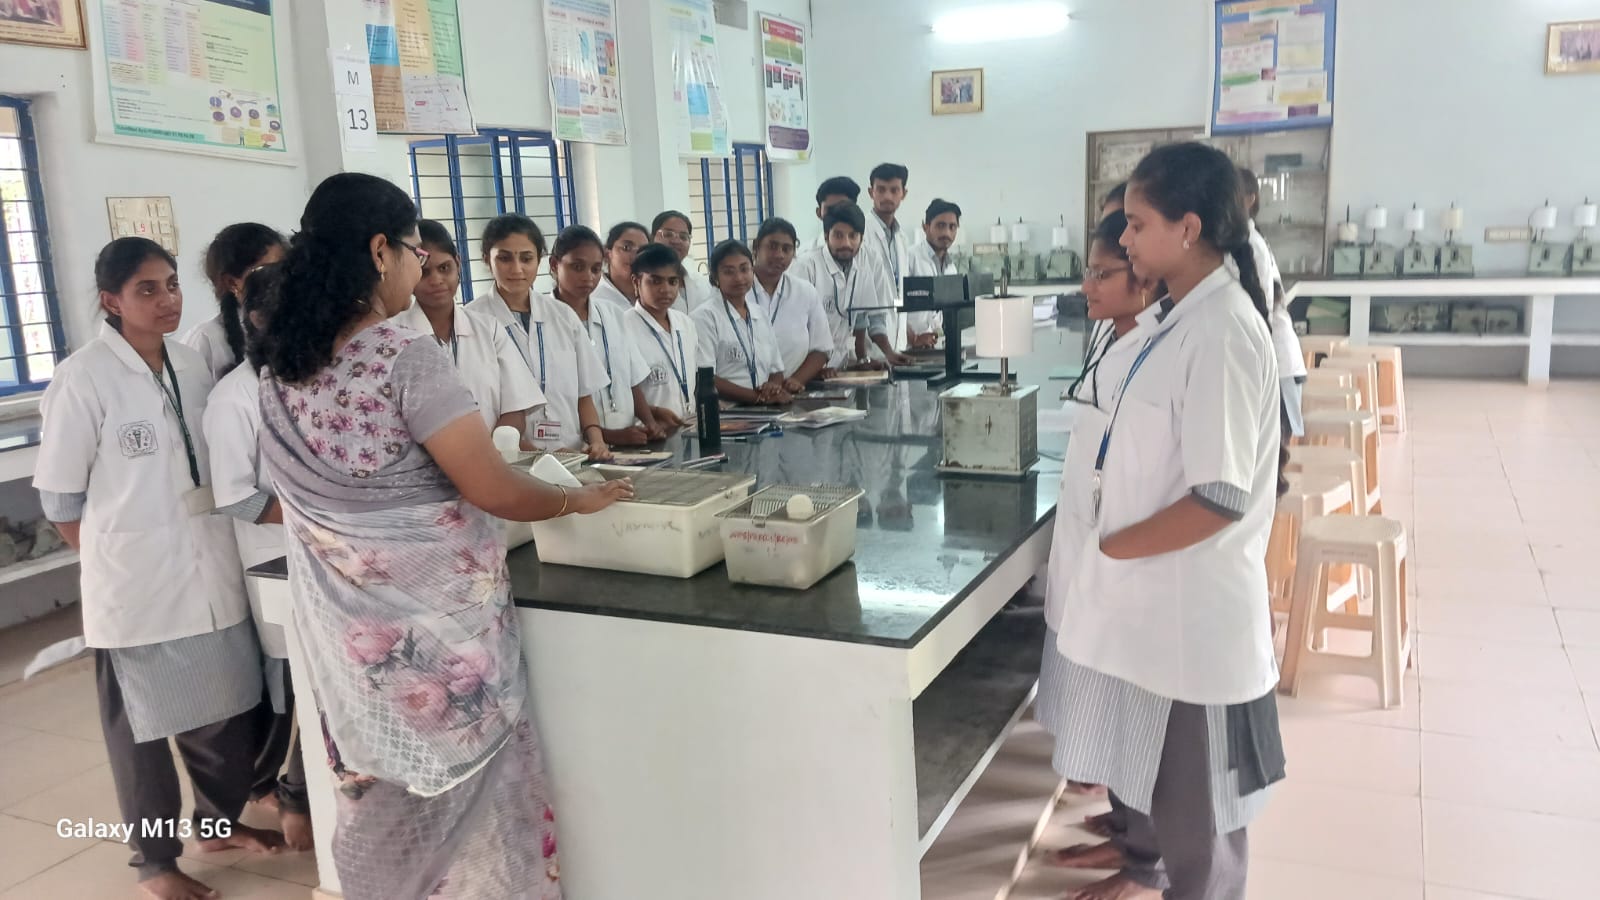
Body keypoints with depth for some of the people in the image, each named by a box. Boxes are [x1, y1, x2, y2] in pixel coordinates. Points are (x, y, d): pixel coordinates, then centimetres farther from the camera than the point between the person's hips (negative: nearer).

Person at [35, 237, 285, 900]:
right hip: (134, 584, -5)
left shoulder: (194, 366, 3)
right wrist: (117, 558, -3)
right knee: (141, 727, 12)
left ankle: (219, 821, 39)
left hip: (210, 571, 5)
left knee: (226, 709, 17)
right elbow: (59, 497, -7)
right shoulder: (82, 378, -13)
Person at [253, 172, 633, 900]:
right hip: (431, 619, -7)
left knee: (385, 798, 21)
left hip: (348, 622, 7)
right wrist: (579, 498, -1)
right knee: (460, 791, 10)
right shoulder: (407, 358, -20)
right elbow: (494, 492, -19)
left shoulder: (283, 368, 3)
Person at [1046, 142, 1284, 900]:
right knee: (1138, 752, 27)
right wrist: (1108, 547, 6)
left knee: (1194, 795, 12)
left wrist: (1110, 548, -14)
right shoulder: (1170, 317, 5)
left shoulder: (1221, 333, -24)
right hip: (1144, 586, 9)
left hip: (1190, 600, -9)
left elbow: (1220, 498, -26)